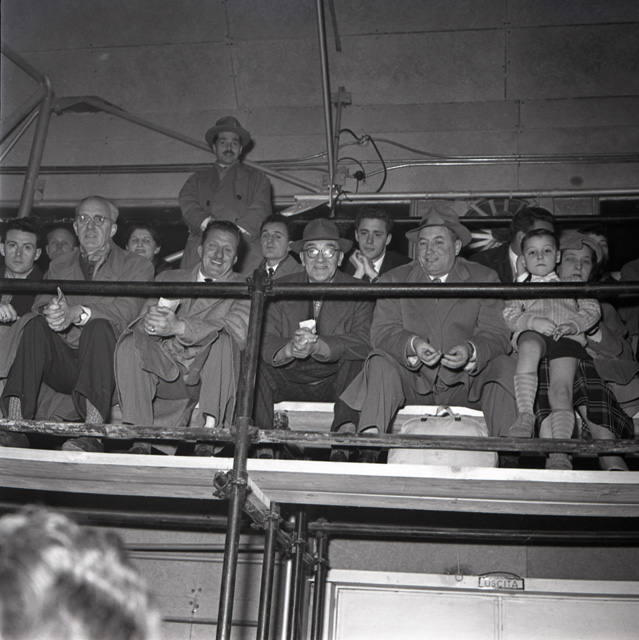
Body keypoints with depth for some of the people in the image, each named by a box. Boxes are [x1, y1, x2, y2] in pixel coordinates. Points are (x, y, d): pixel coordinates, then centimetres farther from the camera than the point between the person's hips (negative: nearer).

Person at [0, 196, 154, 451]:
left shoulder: (136, 266, 8)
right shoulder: (59, 266, 21)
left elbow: (126, 311, -11)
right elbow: (40, 303, 4)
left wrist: (77, 313, -29)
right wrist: (50, 311, -23)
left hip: (106, 366, -3)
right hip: (62, 368, 3)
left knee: (99, 326, -32)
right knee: (36, 324, -23)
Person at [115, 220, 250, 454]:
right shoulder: (169, 278, 17)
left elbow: (237, 332, -15)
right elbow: (143, 323, 4)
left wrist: (179, 327, -30)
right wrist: (151, 321, -25)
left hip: (207, 375, -2)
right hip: (166, 373, 3)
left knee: (221, 338, -30)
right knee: (130, 343, -22)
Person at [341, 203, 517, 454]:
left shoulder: (484, 279, 4)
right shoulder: (393, 280, 5)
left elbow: (496, 336, -6)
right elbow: (382, 331, -7)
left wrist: (471, 351, -29)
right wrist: (412, 345, -29)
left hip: (464, 383, 0)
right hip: (411, 382, 0)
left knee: (502, 365, -25)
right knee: (380, 361, -26)